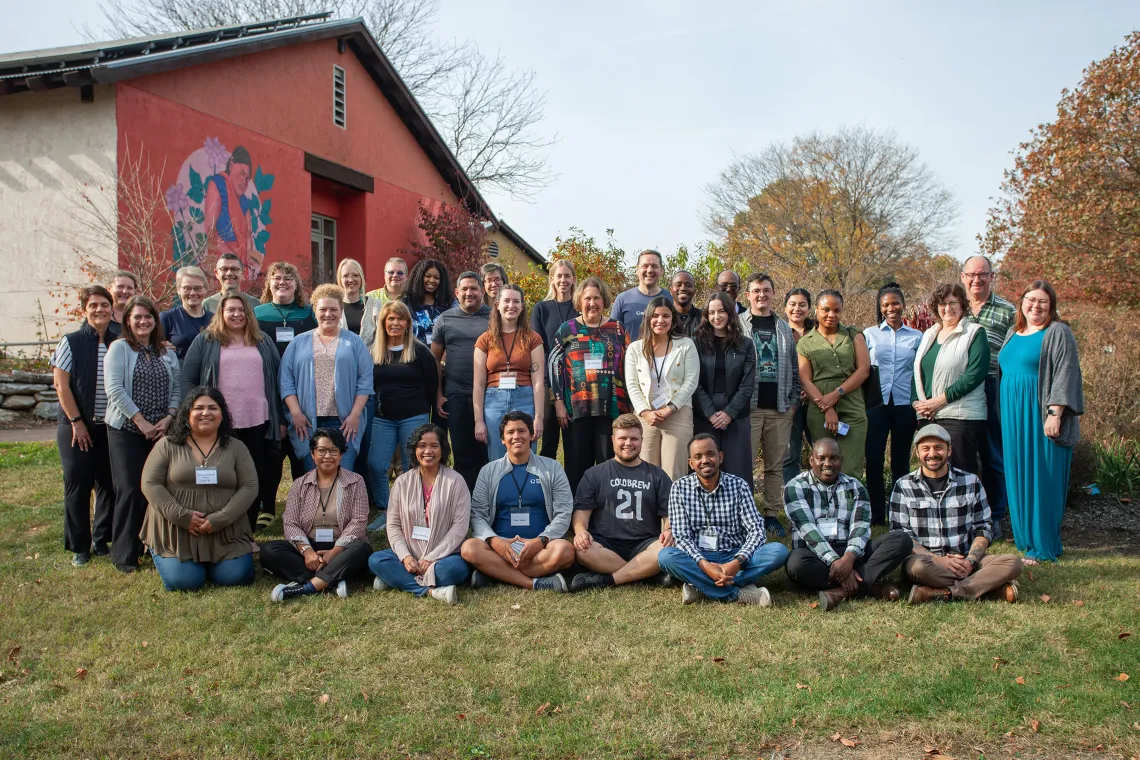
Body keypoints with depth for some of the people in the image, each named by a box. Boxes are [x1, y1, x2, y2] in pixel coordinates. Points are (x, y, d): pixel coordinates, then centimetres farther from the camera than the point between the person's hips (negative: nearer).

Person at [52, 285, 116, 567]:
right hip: (77, 427, -3)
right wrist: (77, 422, -9)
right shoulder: (71, 342, -4)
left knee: (109, 485, 5)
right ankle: (79, 547, 13)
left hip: (110, 427, 3)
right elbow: (61, 385, -6)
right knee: (77, 485, 1)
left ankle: (102, 541, 20)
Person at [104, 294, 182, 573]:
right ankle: (124, 554, 5)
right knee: (131, 490, -5)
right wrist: (141, 421, -14)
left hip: (161, 431, 4)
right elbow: (115, 389, -11)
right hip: (126, 430, -4)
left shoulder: (167, 353, 12)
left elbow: (177, 389, 9)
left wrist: (168, 418, -8)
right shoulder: (119, 348, -1)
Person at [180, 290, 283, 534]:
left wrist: (281, 419, 8)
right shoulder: (205, 342, 6)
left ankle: (248, 533, 16)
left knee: (256, 478, 5)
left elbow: (277, 380, 12)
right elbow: (187, 380, 3)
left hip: (258, 423, 2)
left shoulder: (263, 342, 13)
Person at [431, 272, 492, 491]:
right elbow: (434, 360, 10)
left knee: (485, 452, 3)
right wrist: (438, 395, 4)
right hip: (456, 396, 1)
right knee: (461, 452, 8)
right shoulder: (445, 319, 8)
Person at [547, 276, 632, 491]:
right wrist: (558, 402, -3)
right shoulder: (567, 329, 7)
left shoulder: (616, 329, 11)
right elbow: (553, 365, 5)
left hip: (611, 408, 1)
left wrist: (631, 405, 7)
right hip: (576, 408, -1)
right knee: (577, 464, 2)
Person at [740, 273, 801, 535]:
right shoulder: (738, 325, 3)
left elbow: (794, 368, 17)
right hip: (749, 406, -4)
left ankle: (772, 514, 16)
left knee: (776, 465, 8)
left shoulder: (784, 329, 16)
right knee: (743, 464, -3)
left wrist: (793, 401, 8)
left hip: (780, 408, 4)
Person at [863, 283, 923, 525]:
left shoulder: (916, 337, 8)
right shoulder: (869, 334, 7)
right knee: (873, 459, -3)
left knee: (901, 460, 7)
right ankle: (876, 513, 7)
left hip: (905, 404, 0)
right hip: (876, 403, 0)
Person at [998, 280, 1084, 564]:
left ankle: (1042, 546, 2)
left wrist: (1055, 413, -20)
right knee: (1018, 479, 9)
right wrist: (1004, 413, 16)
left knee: (1042, 480, -4)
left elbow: (1065, 374, -12)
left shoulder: (1058, 333, -5)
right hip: (1013, 417, 7)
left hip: (1040, 417, -7)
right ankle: (1025, 538, 18)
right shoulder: (1013, 334, 16)